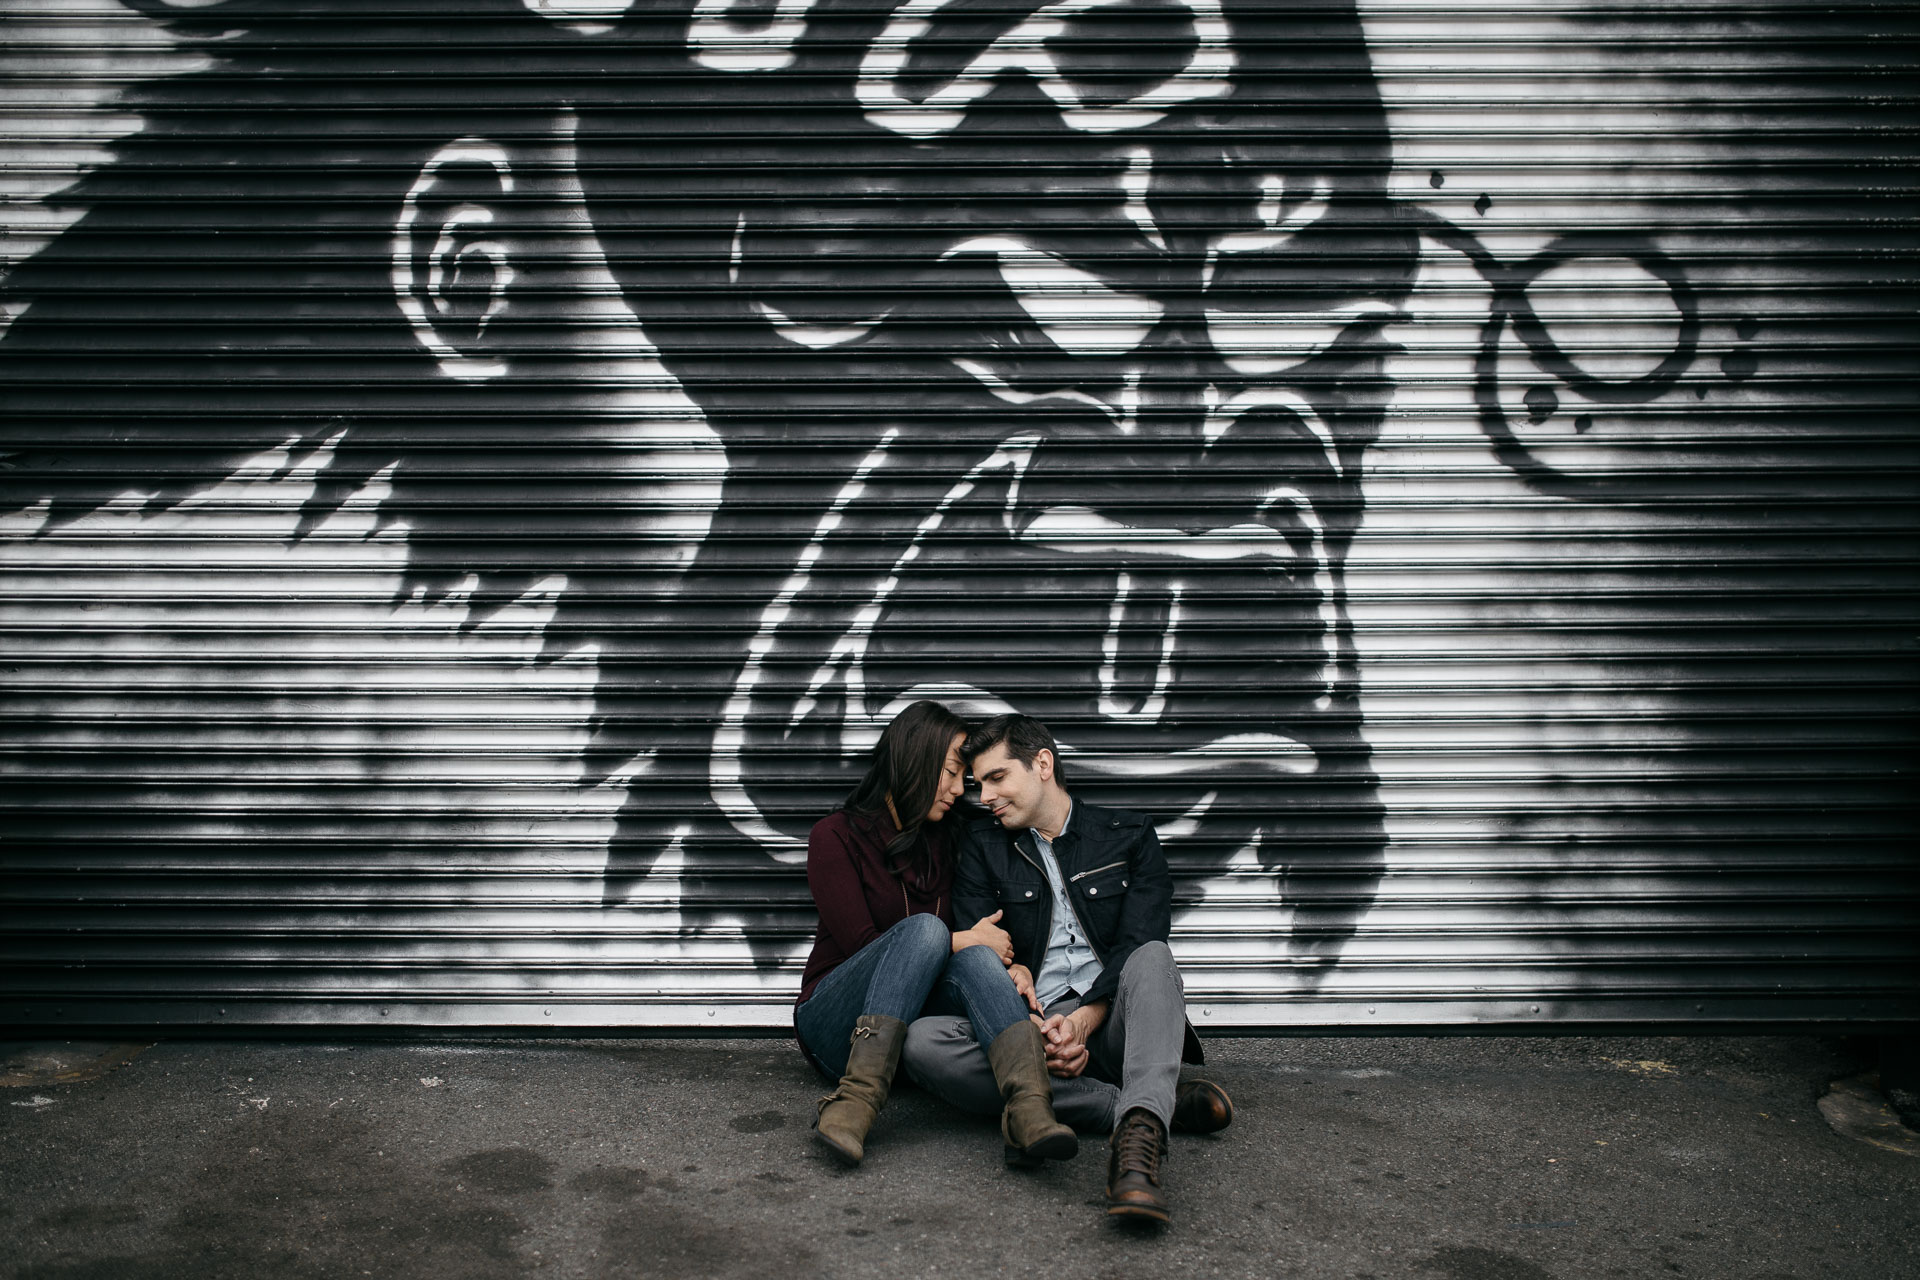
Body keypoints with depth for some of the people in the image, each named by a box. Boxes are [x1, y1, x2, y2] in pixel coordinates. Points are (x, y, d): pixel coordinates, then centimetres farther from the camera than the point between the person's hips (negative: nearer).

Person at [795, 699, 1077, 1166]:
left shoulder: (946, 842, 15)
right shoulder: (836, 836, -3)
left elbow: (985, 927, 9)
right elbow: (860, 944, -11)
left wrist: (1005, 965, -13)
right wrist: (961, 940, -11)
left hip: (916, 1020, 4)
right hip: (837, 1025, -4)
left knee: (976, 957, -29)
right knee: (924, 927, -30)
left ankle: (1029, 1110, -55)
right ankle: (855, 1100, -46)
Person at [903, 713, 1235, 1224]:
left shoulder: (1129, 835, 11)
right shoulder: (982, 845, 15)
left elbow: (1139, 943, -2)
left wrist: (1084, 1019, -19)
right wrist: (1027, 1028, -15)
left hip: (1112, 1023, -1)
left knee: (1153, 957, -33)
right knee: (922, 1039, -27)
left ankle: (1138, 1138, -56)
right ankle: (1144, 1103, -30)